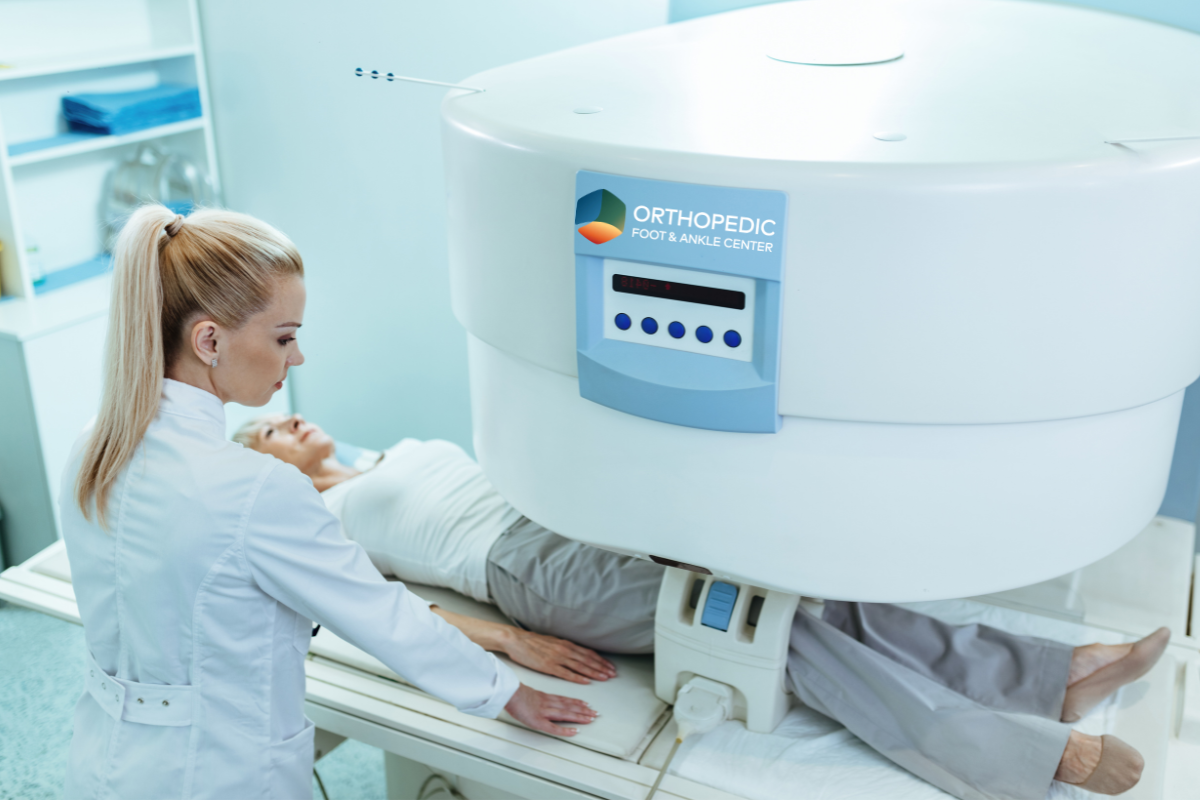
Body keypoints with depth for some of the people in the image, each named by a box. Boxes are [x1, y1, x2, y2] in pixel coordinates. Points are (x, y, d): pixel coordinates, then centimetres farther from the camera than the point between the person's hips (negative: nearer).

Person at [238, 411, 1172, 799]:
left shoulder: (399, 454, 30)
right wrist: (509, 644, -17)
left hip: (572, 509, 7)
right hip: (534, 567, -7)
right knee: (773, 629, -23)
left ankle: (1060, 675, -15)